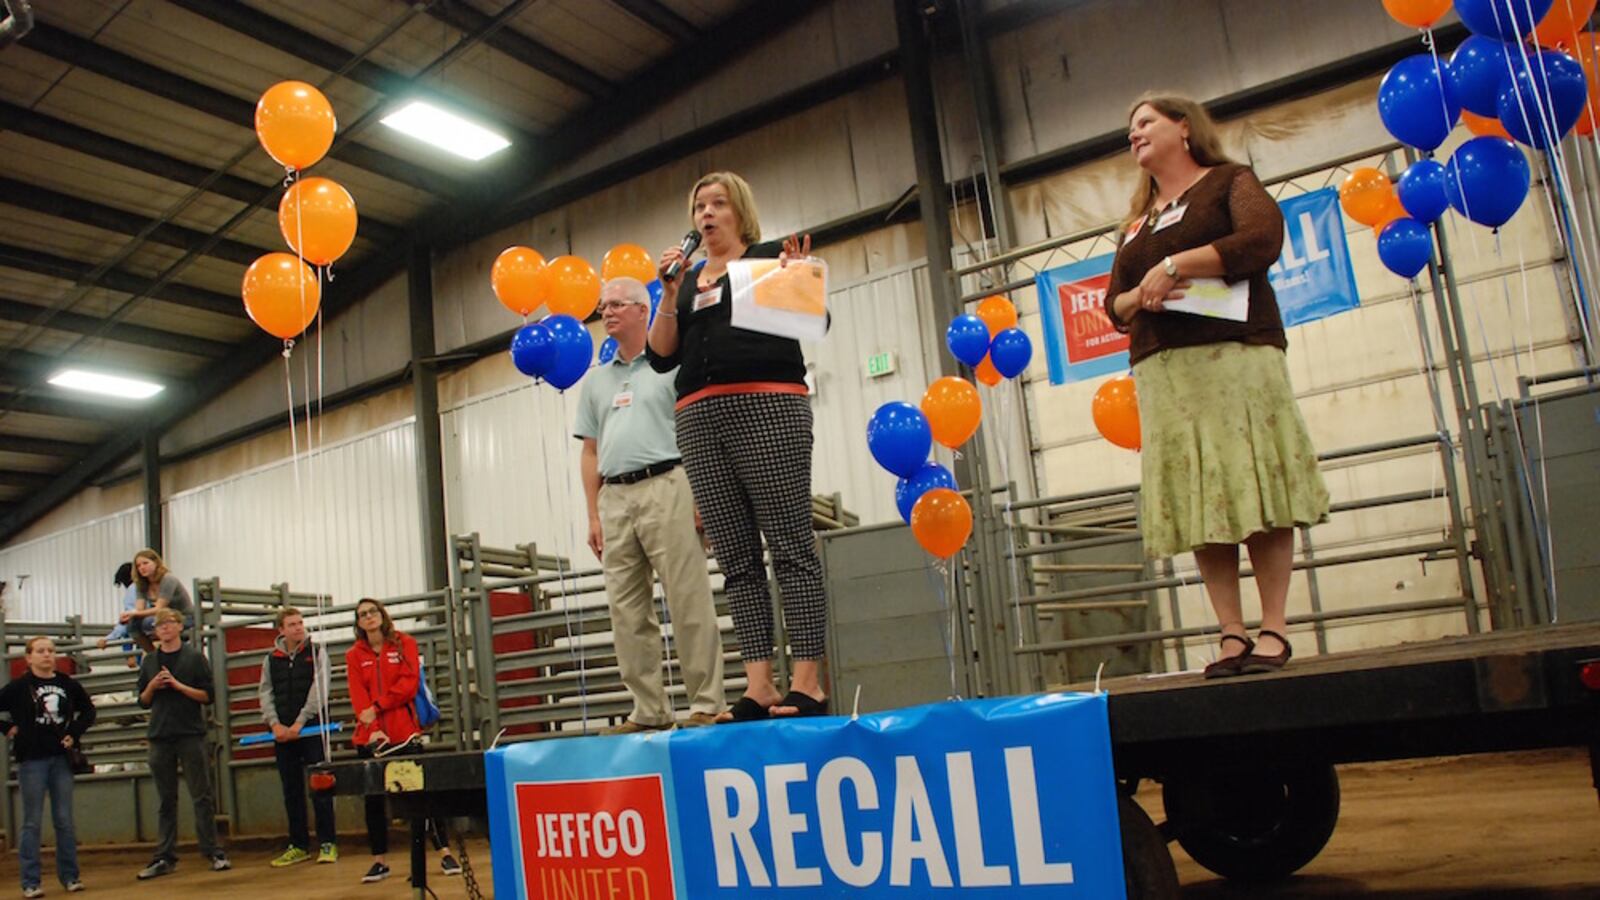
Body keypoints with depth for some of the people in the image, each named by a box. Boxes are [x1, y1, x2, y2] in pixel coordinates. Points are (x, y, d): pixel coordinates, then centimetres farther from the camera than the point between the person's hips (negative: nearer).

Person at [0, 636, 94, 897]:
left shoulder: (68, 684, 4)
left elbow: (88, 710, 15)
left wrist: (75, 733, 4)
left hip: (61, 758, 3)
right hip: (32, 760, -3)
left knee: (64, 821, 8)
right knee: (32, 823, 3)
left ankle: (70, 876, 16)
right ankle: (30, 882, 10)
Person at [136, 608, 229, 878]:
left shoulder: (194, 657, 2)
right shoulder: (149, 661, 12)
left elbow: (207, 695, -3)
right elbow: (143, 702, 14)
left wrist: (178, 685, -13)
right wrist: (152, 686, -5)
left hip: (191, 734, -3)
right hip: (160, 736, 3)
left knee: (202, 796, -1)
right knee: (166, 801, 8)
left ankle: (213, 853, 3)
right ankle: (165, 858, 12)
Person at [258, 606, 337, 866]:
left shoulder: (316, 652, 1)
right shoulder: (271, 659, 11)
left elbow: (319, 690, -7)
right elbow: (265, 692, 7)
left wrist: (299, 723, -13)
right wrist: (275, 724, -8)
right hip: (283, 733, 3)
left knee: (320, 787, -4)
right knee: (291, 791, 8)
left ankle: (327, 843, 2)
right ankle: (298, 846, 16)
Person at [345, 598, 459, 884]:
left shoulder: (404, 643, 4)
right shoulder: (354, 655, 7)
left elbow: (409, 683, -7)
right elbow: (358, 697, -4)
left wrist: (377, 707, -15)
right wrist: (373, 729, -18)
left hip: (405, 731, -2)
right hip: (370, 736, 2)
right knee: (373, 798, 5)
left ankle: (445, 854, 2)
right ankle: (379, 861, 15)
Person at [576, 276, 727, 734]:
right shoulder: (596, 380, 20)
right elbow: (591, 452, 18)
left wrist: (701, 496, -11)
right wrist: (593, 515, 11)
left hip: (666, 488, -6)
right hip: (615, 497, 6)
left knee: (689, 602, -6)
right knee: (628, 612, 4)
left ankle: (706, 704, 0)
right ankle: (649, 710, 10)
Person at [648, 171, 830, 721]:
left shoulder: (771, 256, 10)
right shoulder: (686, 280, 23)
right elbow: (662, 356, 13)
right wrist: (669, 293, 3)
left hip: (766, 407, -5)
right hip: (699, 422, 5)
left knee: (791, 546, -8)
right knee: (736, 560, 0)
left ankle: (808, 684, -9)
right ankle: (758, 687, 1)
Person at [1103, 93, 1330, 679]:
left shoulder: (1230, 181, 10)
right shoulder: (1136, 223, 25)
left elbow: (1263, 238, -10)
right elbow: (1113, 306, 21)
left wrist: (1174, 264, -12)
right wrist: (1140, 296, -3)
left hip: (1235, 353, -5)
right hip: (1163, 370, 5)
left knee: (1254, 489, -9)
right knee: (1198, 504, -2)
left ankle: (1274, 630, -4)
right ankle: (1232, 635, 0)